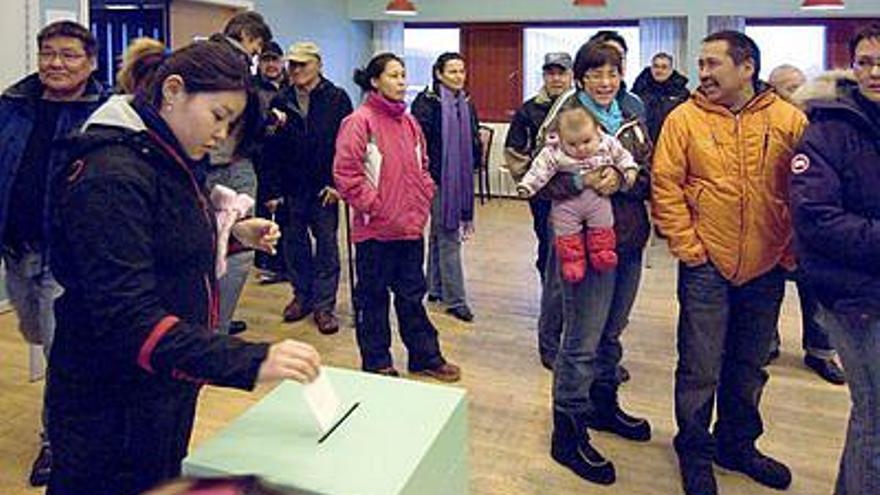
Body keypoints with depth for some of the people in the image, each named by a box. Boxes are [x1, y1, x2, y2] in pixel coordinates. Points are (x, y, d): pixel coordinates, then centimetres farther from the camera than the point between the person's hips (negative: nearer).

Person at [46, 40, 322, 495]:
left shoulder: (173, 163, 6)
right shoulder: (112, 178, -24)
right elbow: (128, 319, -32)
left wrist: (234, 233, 3)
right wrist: (250, 362, -39)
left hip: (167, 396, 9)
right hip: (113, 413, -9)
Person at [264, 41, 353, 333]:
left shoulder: (337, 99, -1)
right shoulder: (280, 102, 7)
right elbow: (271, 149, 5)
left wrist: (336, 183, -12)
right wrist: (273, 189, -1)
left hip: (324, 188, -3)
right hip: (291, 187, 3)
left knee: (326, 246, 2)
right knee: (295, 244, 11)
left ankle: (324, 306, 9)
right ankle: (302, 296, 26)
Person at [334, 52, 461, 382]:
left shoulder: (409, 123, 10)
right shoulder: (360, 121, -11)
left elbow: (422, 167, 19)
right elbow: (346, 174, -15)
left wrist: (423, 205, 8)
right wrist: (375, 208, -14)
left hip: (412, 228, 6)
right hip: (375, 229, -6)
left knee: (412, 294, 16)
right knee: (373, 297, 8)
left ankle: (425, 357, 28)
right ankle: (377, 364, 22)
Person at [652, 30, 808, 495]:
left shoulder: (789, 120, -1)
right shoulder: (684, 118, -5)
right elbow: (665, 187, -6)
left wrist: (792, 251, -1)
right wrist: (688, 246, -9)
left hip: (767, 267, 3)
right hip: (707, 265, -2)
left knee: (749, 366, 17)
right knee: (700, 369, 4)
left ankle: (738, 444, 37)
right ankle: (695, 453, 25)